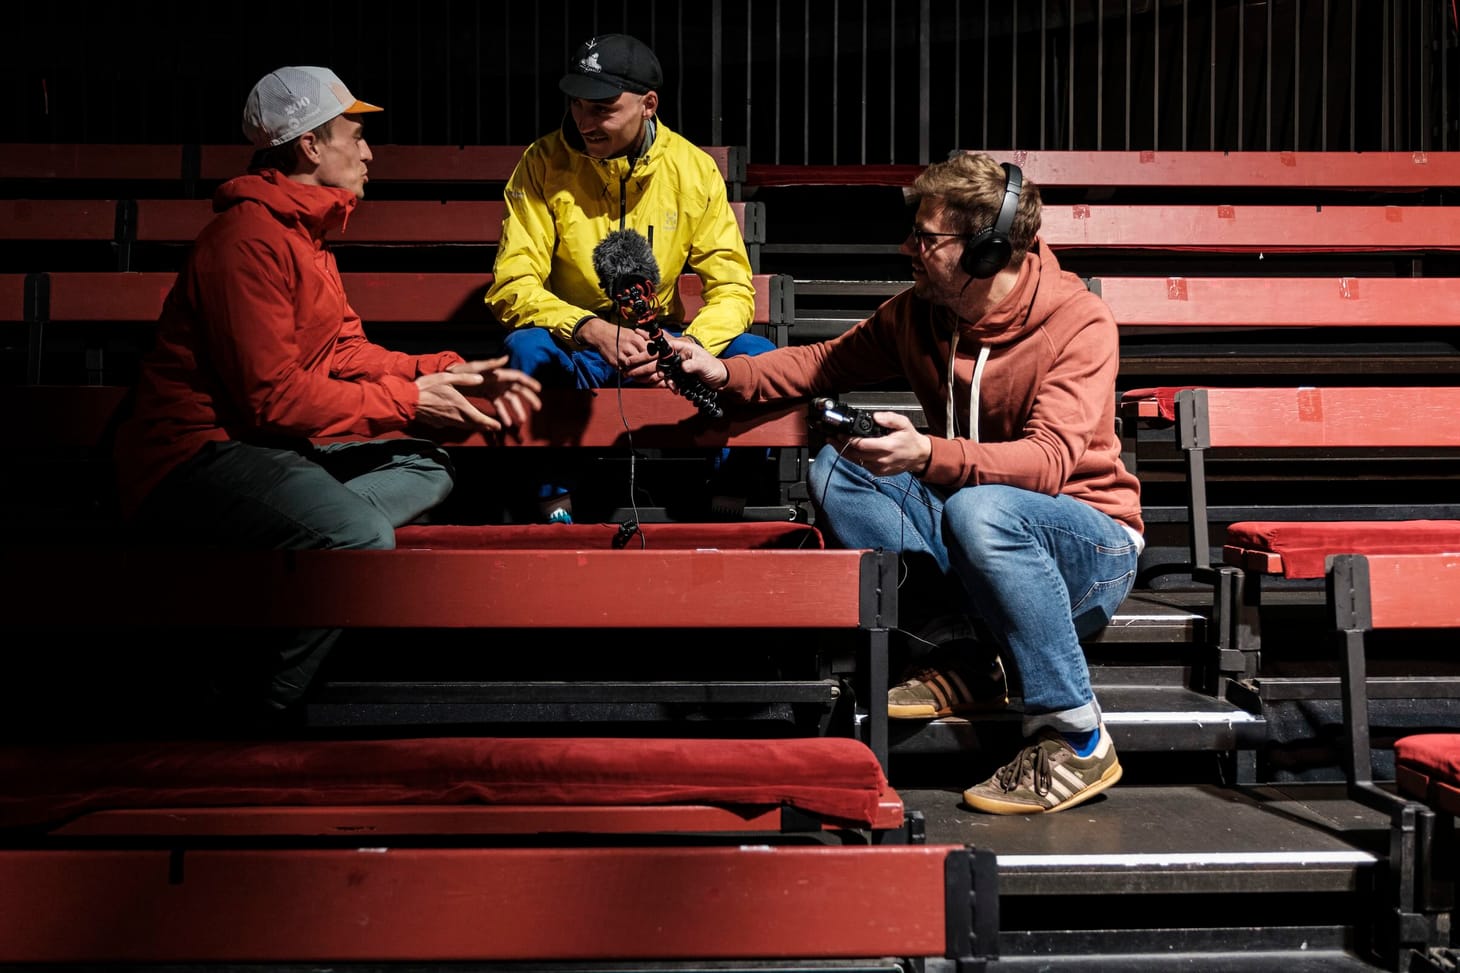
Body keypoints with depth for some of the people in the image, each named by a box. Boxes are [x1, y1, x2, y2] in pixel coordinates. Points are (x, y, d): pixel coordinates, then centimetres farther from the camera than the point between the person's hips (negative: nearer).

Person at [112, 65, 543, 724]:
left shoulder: (306, 235, 18)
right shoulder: (250, 237, -16)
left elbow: (345, 350, 17)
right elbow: (273, 396, -20)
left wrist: (448, 373, 3)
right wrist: (407, 400, -13)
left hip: (263, 447, 11)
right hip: (195, 457, -10)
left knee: (428, 469, 4)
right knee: (362, 538, -32)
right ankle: (244, 714, -16)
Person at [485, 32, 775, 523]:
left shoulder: (693, 169, -4)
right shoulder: (543, 163, -8)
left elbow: (733, 287, -5)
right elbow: (511, 285, -13)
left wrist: (690, 345, -27)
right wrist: (592, 331, -31)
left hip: (661, 341, 2)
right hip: (575, 345, -1)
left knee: (758, 357, -24)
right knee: (527, 349, -35)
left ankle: (724, 503, -10)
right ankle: (555, 504, -19)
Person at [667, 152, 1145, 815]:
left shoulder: (1080, 324, -18)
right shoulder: (921, 313, 0)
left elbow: (1050, 460, -31)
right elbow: (829, 361, 12)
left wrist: (928, 455, -45)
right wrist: (725, 374, -3)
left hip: (1091, 548, -6)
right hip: (964, 527, 6)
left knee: (979, 510, -38)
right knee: (836, 469, -11)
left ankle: (1076, 739, -24)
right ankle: (963, 663, -13)